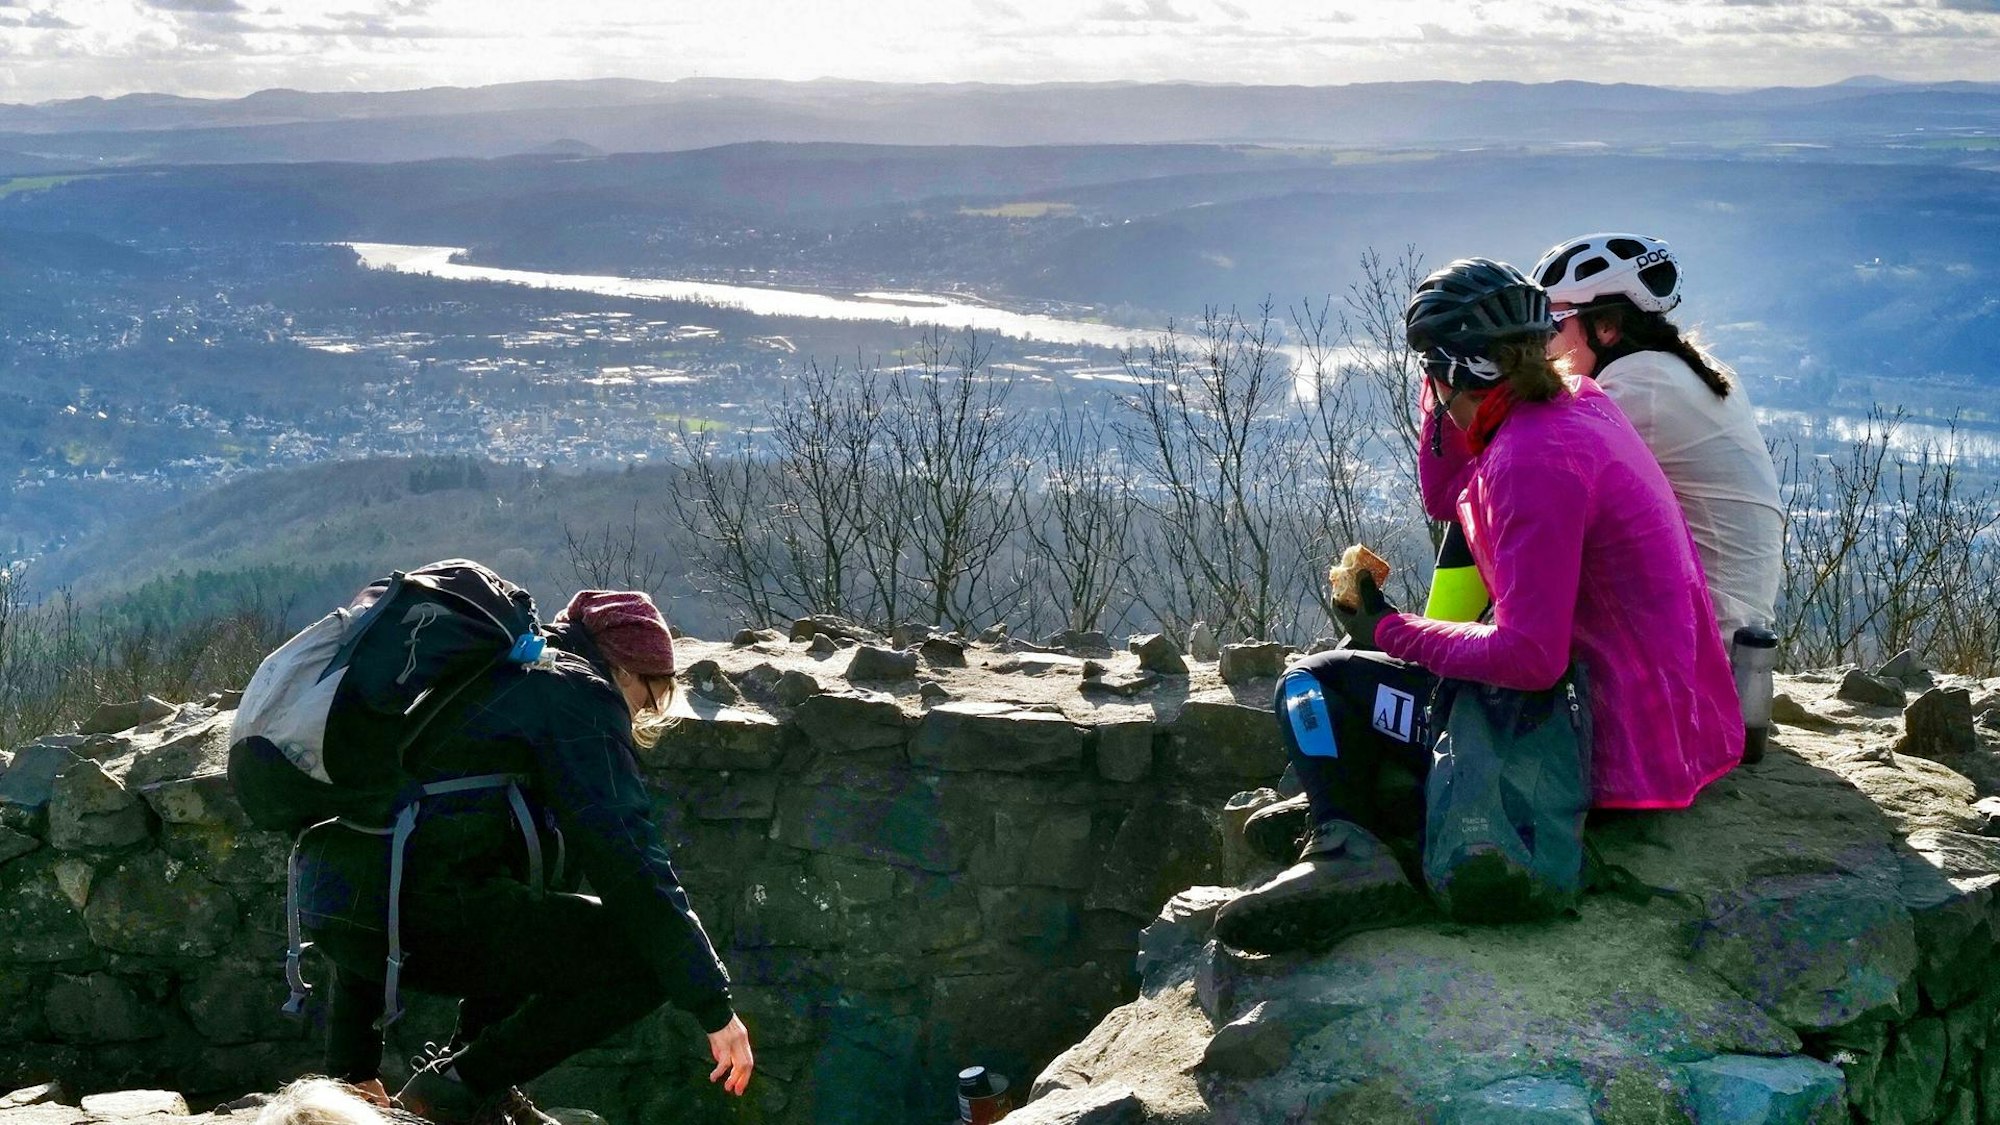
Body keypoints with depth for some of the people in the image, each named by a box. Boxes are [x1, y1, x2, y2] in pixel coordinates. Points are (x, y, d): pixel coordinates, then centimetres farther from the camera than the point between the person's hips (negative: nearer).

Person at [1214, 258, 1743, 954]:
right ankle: (1369, 811, 25)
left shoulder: (1534, 455, -21)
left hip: (1611, 753, -10)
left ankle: (1344, 843, -29)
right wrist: (1446, 404, 7)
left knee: (1314, 686, -7)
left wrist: (1390, 631, -11)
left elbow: (1528, 656, -24)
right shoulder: (1584, 407, 8)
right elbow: (1443, 499, 20)